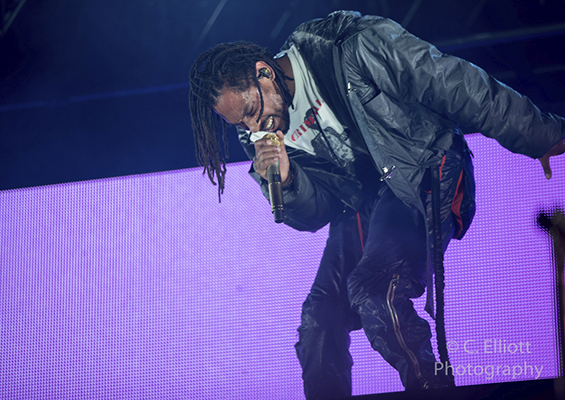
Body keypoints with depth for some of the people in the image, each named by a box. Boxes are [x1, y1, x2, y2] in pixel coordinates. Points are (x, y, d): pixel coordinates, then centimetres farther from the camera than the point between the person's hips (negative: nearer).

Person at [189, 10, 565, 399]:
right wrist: (285, 181, -22)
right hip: (360, 207, 7)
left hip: (423, 177, -7)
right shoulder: (267, 133, 0)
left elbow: (454, 86, -14)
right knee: (319, 321, -3)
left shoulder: (356, 49, -19)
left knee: (372, 287, -28)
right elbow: (315, 213, 3)